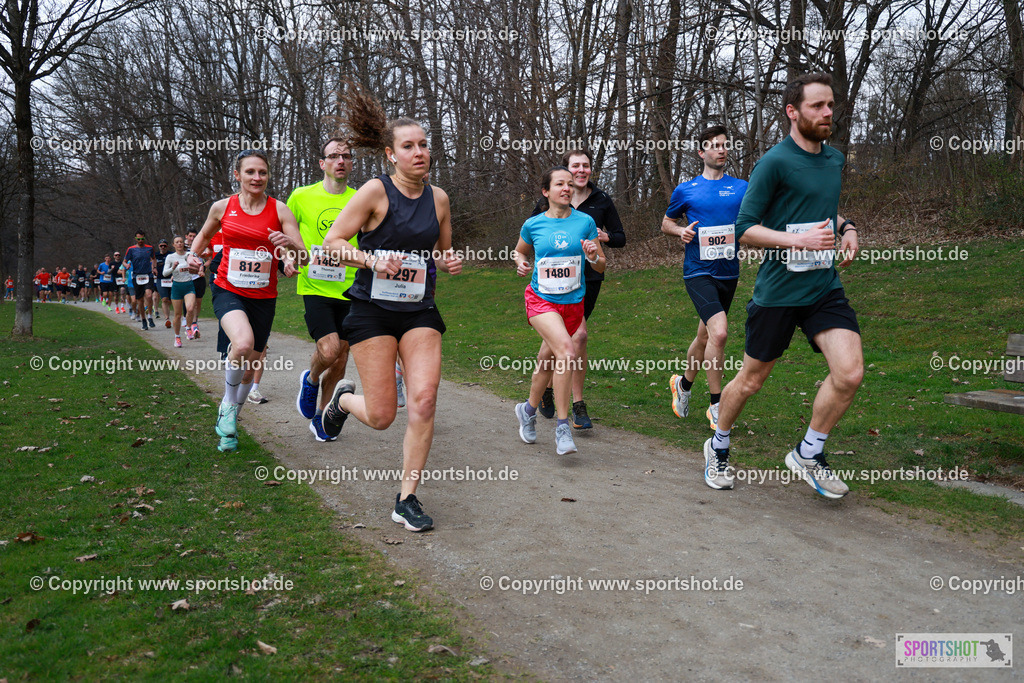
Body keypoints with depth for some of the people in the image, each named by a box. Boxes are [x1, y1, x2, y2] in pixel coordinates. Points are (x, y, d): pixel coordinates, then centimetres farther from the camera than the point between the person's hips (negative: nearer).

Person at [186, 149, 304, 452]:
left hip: (263, 297, 1)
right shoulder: (222, 207, 2)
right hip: (228, 291, -1)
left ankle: (228, 416, 35)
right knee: (243, 343, -31)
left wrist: (291, 243, -29)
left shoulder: (279, 210, -3)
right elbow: (205, 235, 22)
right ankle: (229, 405, -5)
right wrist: (194, 255, 4)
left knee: (249, 368, 9)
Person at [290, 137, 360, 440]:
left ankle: (321, 416, 27)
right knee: (329, 349, -20)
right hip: (315, 288, -3)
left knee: (340, 358, 7)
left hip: (349, 290, 3)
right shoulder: (301, 196, 0)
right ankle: (310, 380, 15)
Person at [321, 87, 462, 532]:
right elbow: (331, 244, -8)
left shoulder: (438, 198, 6)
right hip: (373, 310, -4)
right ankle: (343, 398, 36)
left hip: (420, 312, 4)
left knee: (424, 401, -11)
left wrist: (451, 263, -2)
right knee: (381, 417, -2)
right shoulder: (375, 191, -9)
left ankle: (407, 499, 4)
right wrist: (373, 261, -24)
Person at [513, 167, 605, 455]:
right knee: (567, 351, -25)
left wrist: (593, 256, -16)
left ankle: (529, 409, 40)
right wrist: (521, 263, -2)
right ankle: (562, 426, -17)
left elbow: (601, 266, 5)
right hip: (541, 300, -2)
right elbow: (520, 251, 19)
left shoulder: (585, 222, 0)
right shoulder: (533, 224, -1)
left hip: (573, 302, 3)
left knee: (548, 361, 13)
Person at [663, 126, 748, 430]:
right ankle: (716, 406, -9)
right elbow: (666, 223, 15)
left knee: (705, 337, 15)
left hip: (729, 273, 4)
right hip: (698, 271, -4)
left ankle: (683, 384, 41)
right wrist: (681, 231, -6)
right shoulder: (686, 190, 4)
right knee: (719, 332, -21)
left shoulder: (742, 188, 9)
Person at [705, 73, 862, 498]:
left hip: (825, 288, 6)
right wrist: (798, 240, -22)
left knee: (850, 372, -11)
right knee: (751, 380, 7)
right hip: (777, 289, -5)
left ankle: (808, 455, 11)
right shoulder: (774, 162, -10)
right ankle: (718, 448, 33)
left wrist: (846, 228, 10)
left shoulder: (836, 159, 13)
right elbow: (744, 229, -11)